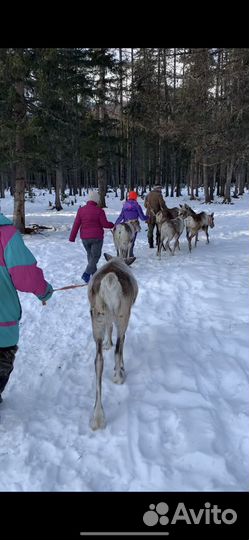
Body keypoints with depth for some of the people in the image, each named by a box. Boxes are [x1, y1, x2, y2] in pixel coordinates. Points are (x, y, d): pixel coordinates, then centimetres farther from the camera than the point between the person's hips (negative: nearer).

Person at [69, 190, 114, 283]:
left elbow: (76, 225, -2)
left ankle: (94, 273, 28)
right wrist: (112, 225, 12)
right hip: (97, 237, -4)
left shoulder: (81, 210, -2)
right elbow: (104, 224, -9)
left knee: (90, 255, 21)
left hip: (85, 238, 4)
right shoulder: (99, 210, -12)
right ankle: (87, 273, -12)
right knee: (95, 256, 4)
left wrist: (72, 237, 2)